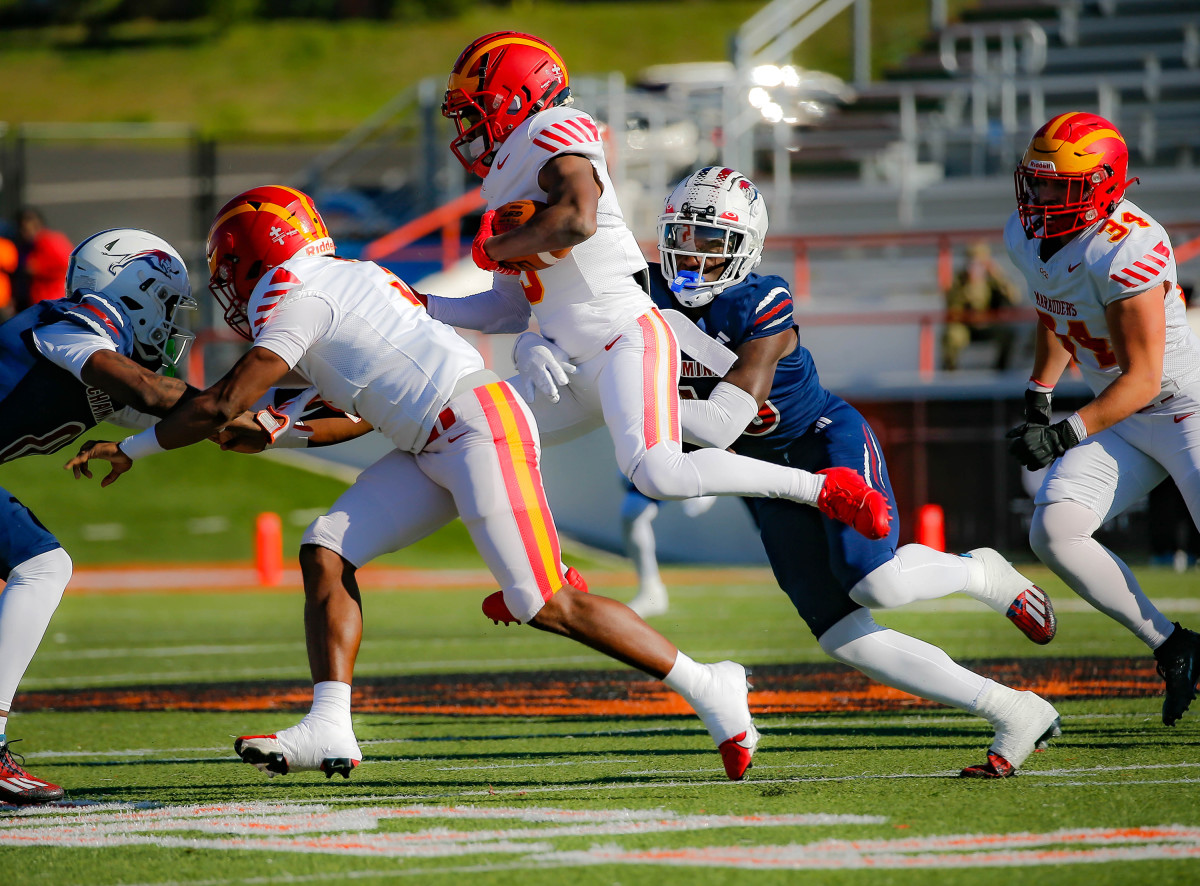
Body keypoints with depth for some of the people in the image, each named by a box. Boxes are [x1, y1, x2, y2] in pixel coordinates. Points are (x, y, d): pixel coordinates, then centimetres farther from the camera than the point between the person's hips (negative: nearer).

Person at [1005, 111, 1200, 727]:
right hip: (1124, 421, 8)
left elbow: (1142, 379, -26)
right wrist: (1038, 395, 20)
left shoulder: (1127, 249, -28)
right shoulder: (1027, 237, -2)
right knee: (1053, 532, -10)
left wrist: (1065, 435, -31)